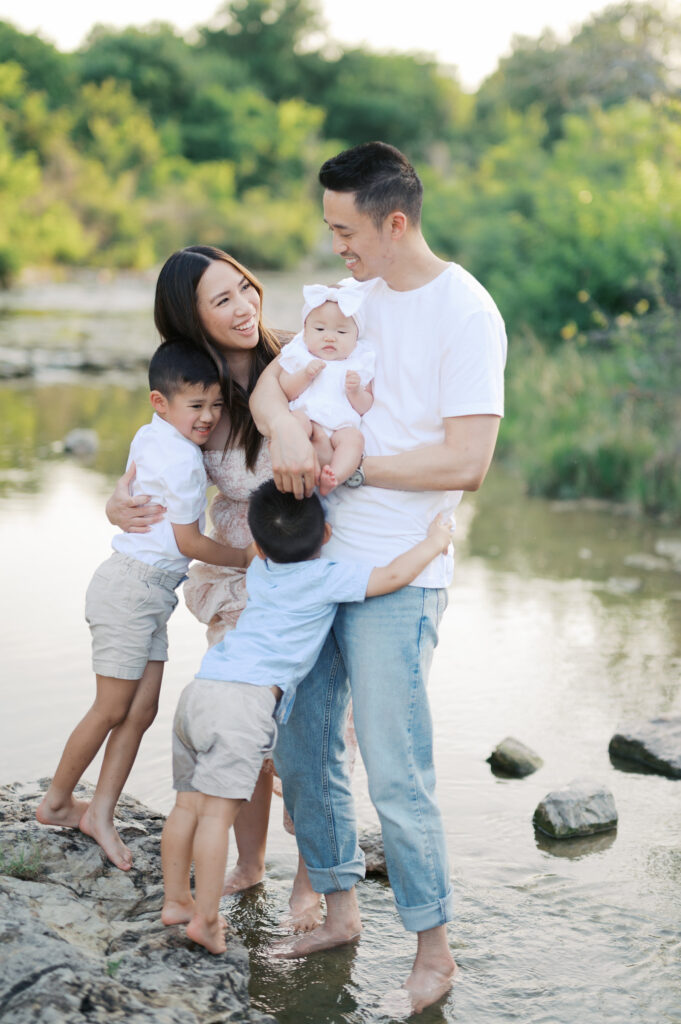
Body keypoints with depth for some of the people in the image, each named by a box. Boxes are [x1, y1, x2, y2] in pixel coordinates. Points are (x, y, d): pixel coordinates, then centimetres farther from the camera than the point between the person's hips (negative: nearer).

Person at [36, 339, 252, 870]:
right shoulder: (182, 460, -20)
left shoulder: (152, 435, 7)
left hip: (152, 591, 9)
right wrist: (245, 558, -4)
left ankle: (101, 812, 13)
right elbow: (188, 541, -15)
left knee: (143, 709, 7)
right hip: (131, 587, -9)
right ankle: (56, 801, 18)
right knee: (113, 710, 1)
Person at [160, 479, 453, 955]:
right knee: (219, 810, -7)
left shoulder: (259, 572, 22)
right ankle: (205, 919, -5)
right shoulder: (327, 577, 1)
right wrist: (432, 543, 11)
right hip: (245, 700, -8)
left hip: (199, 689, 8)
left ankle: (176, 899, 23)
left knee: (189, 804, 13)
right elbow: (390, 577, -5)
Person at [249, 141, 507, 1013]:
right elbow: (269, 378, 8)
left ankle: (432, 949, 14)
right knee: (300, 747, 14)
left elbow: (465, 462, -19)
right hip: (320, 557, 8)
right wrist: (284, 428, -15)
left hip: (398, 578, -8)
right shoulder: (355, 292, 11)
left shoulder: (466, 315, -13)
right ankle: (339, 909, 32)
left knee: (394, 775, -4)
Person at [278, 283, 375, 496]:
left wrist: (356, 391, -9)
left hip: (343, 425, 1)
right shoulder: (299, 355, 14)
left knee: (353, 437, -31)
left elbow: (366, 408, 11)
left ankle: (332, 479, -52)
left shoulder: (359, 363, 14)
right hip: (308, 415, 0)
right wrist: (305, 375, -11)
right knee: (299, 419, -33)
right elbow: (284, 392, 4)